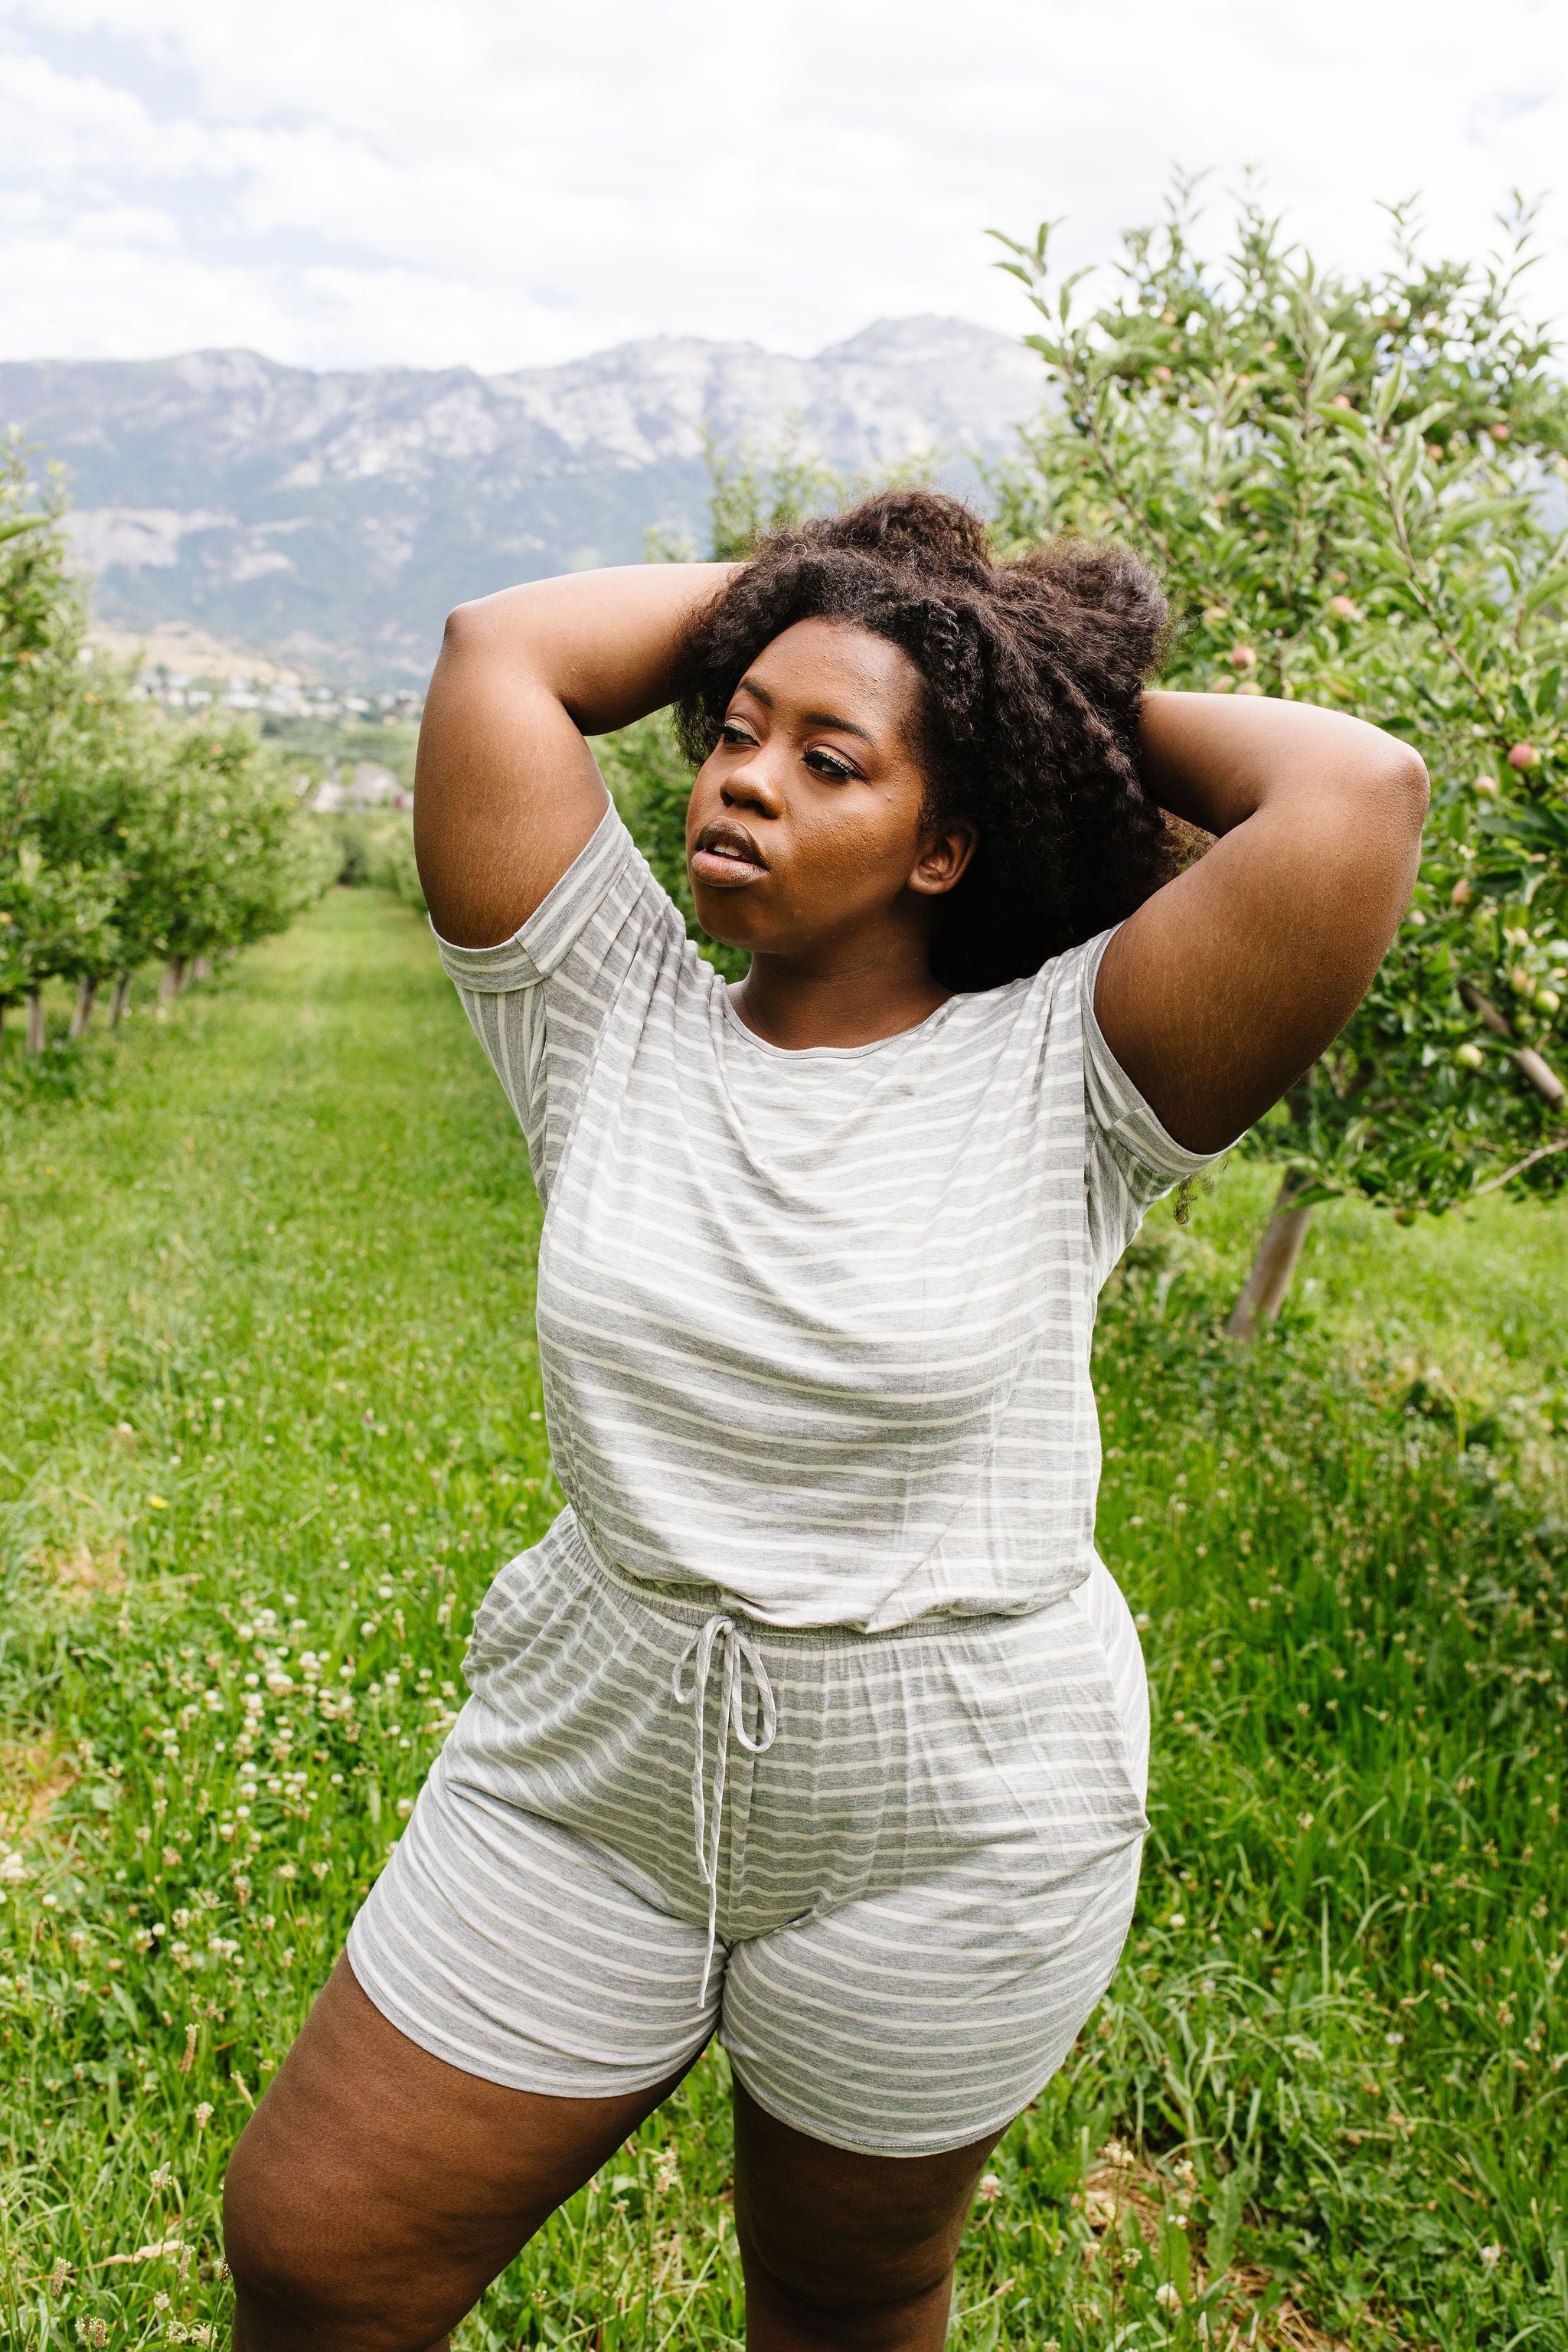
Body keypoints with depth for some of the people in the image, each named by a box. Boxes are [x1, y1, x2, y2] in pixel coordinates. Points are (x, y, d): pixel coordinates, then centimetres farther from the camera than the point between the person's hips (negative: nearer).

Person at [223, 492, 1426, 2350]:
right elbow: (500, 648, -9)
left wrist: (1105, 709, -8)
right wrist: (796, 590, -1)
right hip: (586, 1776, 3)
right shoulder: (613, 1018, -5)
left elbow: (1360, 792, -24)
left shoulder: (1059, 1075, -13)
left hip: (954, 1836, -2)